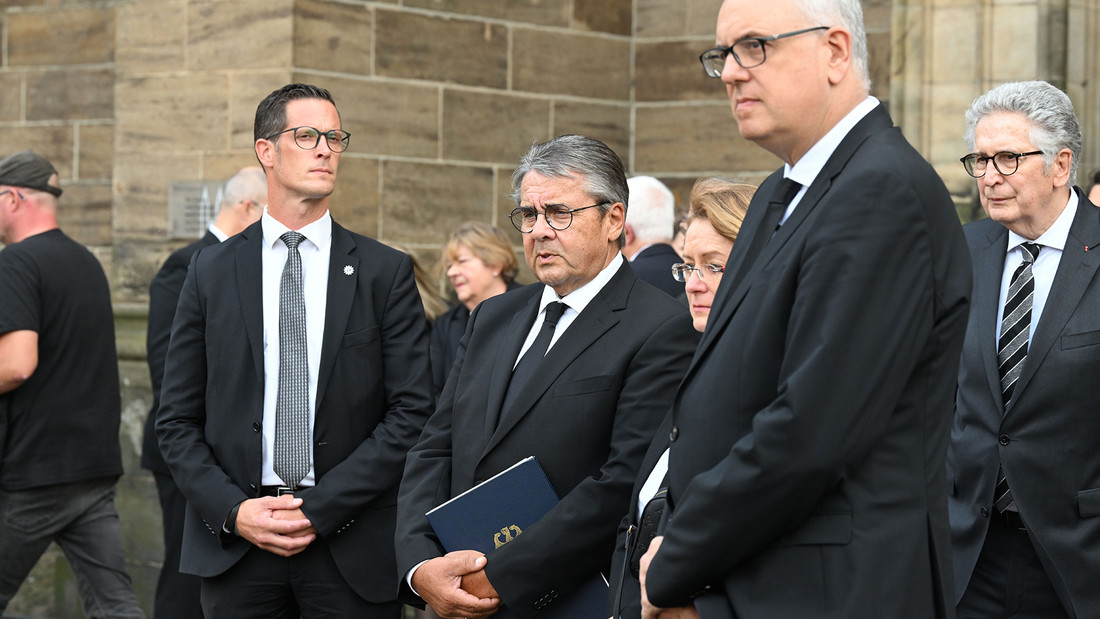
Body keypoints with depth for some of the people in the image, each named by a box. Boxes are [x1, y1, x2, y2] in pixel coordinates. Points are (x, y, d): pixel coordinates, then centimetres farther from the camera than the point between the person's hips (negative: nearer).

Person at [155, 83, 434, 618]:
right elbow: (177, 419, 6)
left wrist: (319, 509, -11)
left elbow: (412, 413, -4)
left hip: (352, 550, -1)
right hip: (234, 546, 1)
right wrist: (233, 510, -8)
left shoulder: (386, 271, 3)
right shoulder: (212, 271, 6)